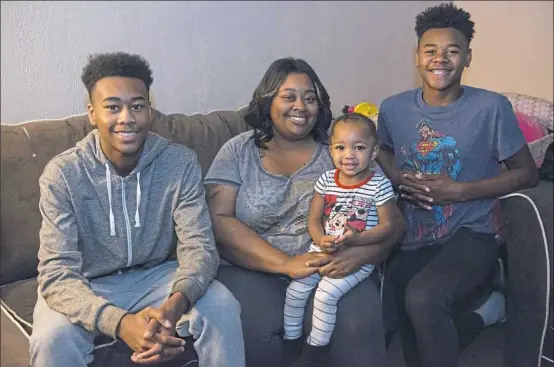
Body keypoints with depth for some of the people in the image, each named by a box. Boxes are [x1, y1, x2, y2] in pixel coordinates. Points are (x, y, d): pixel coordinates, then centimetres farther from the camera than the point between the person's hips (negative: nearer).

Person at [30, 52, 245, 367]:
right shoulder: (62, 174, -18)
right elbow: (56, 272, -24)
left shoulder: (181, 163, -14)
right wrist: (120, 323, -42)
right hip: (88, 286, -1)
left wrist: (176, 303, -41)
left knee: (223, 308, -22)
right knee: (53, 338, -30)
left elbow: (199, 246, -18)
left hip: (157, 275, 2)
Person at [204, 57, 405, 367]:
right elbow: (219, 220, -5)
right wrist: (286, 264, -18)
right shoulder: (238, 152, 8)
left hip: (334, 269, 0)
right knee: (254, 330, -30)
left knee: (360, 326, -30)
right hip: (255, 271, 0)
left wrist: (362, 253, -20)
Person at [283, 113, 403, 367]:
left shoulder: (379, 185, -11)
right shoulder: (326, 180, 1)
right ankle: (290, 342, 14)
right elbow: (314, 219, 3)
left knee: (326, 293, -20)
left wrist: (356, 239, -25)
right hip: (323, 250, 4)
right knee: (295, 289, -8)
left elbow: (387, 226, -10)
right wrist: (321, 240, -19)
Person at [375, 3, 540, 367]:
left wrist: (459, 191, -15)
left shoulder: (492, 107, -9)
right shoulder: (393, 108, 1)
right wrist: (399, 178, -4)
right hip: (410, 240, 5)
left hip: (469, 235, -4)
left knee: (422, 298, -33)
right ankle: (478, 315, 28)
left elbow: (527, 173, -2)